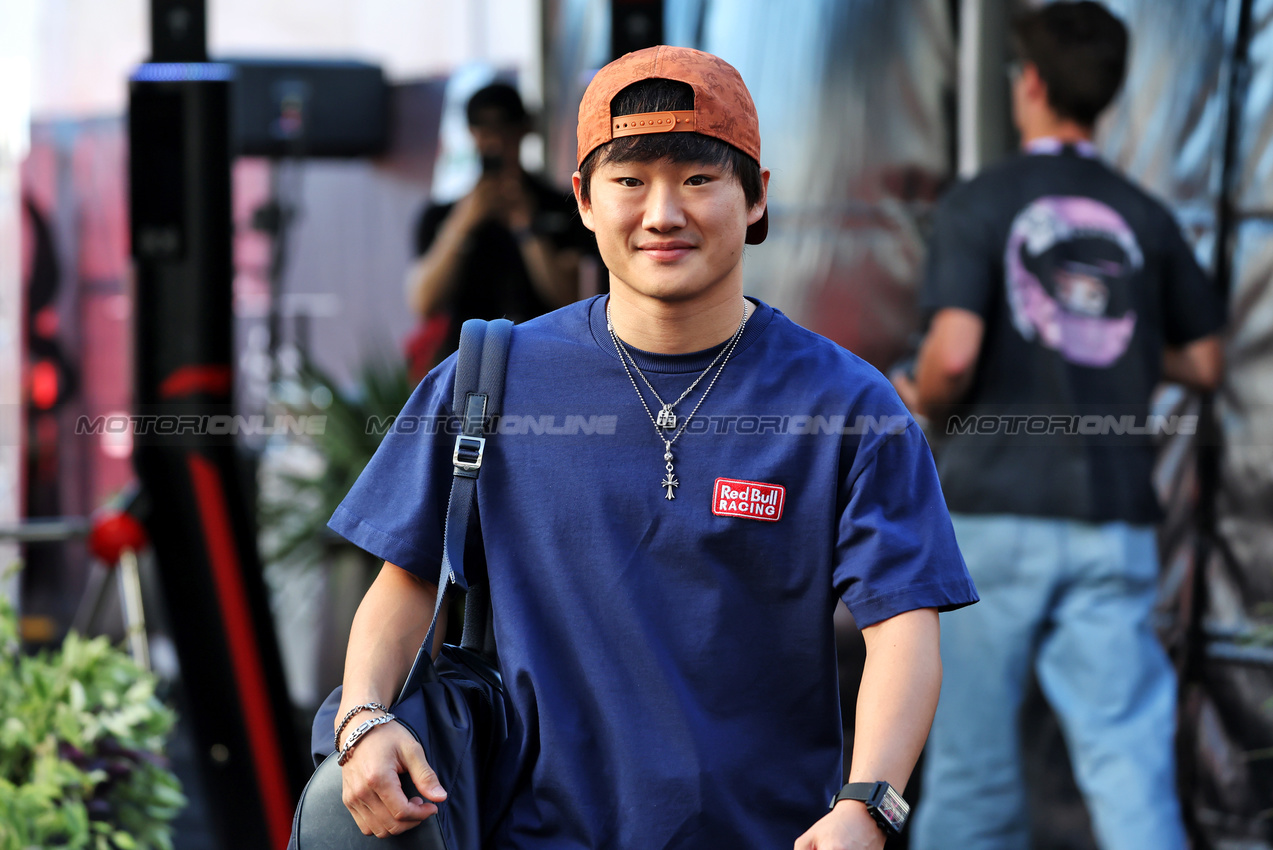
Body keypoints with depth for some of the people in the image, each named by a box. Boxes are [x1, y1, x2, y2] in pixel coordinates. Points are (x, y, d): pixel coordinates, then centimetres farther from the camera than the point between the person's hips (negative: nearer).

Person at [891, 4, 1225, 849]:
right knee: (1126, 745, -3)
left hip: (997, 507, -3)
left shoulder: (981, 204, -4)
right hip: (1115, 518, 3)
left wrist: (922, 402, 6)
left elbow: (954, 354, -15)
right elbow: (1202, 364, 13)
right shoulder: (1146, 218, 8)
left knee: (974, 745, 8)